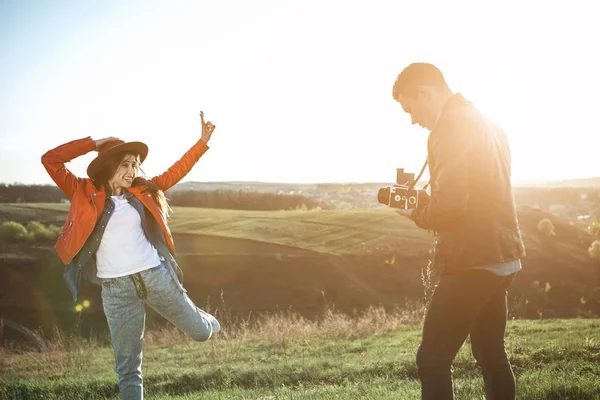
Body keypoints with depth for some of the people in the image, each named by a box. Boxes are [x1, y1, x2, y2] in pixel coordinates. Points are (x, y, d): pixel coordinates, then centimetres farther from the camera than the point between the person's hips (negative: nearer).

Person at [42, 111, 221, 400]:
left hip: (156, 276, 3)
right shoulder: (85, 193, 0)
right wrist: (94, 143, -4)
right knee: (128, 367, 3)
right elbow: (50, 160, -5)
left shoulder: (142, 192, 8)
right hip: (116, 288, -2)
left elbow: (176, 172, 15)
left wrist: (203, 141, 11)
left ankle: (207, 322, 52)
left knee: (200, 332, 16)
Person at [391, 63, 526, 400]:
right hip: (504, 258, 10)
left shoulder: (450, 127, -14)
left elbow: (448, 205, -22)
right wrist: (427, 207, 15)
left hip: (472, 261, -10)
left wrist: (415, 214, -2)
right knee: (492, 355, 16)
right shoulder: (488, 125, 16)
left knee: (433, 360, -6)